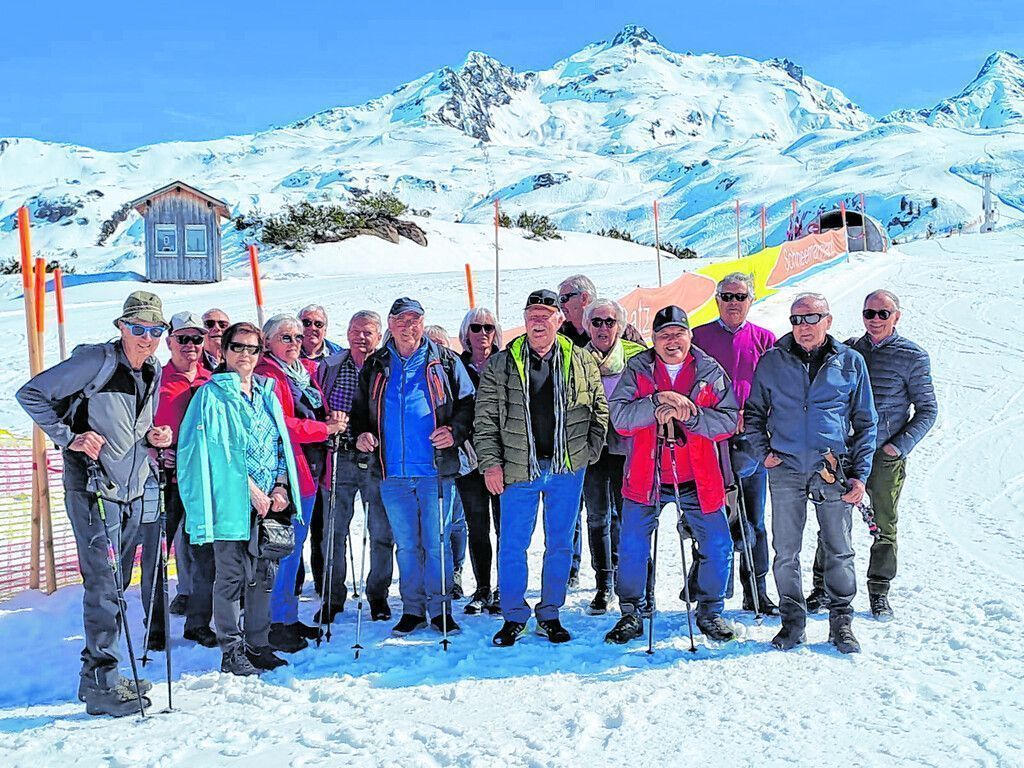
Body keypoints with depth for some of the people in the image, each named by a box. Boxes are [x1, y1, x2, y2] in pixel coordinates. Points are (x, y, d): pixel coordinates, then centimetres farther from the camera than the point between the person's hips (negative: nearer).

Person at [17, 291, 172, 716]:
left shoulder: (153, 371, 10)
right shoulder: (97, 360, -11)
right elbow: (31, 395, -9)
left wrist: (155, 437, 2)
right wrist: (70, 438, -15)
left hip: (134, 490, 7)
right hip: (93, 490, -7)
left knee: (112, 585, 14)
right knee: (104, 585, -7)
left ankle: (98, 675, 25)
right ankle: (101, 684, 2)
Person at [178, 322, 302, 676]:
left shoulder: (267, 394, 15)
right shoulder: (212, 394, -3)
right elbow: (221, 450, -11)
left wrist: (281, 486, 1)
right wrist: (251, 490, -15)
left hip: (268, 501, 6)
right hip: (231, 501, -6)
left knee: (263, 576, 11)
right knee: (232, 577, -1)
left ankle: (258, 647, 22)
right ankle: (231, 653, 9)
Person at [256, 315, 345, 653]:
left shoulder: (307, 372, 16)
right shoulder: (267, 376, -10)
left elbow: (318, 415, 24)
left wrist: (334, 420, 1)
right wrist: (326, 428, -18)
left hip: (309, 470, 9)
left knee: (295, 544, 15)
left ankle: (288, 618, 24)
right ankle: (276, 624, 2)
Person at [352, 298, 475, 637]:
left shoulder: (445, 362, 5)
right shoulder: (375, 367, 11)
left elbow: (467, 404, 4)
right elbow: (360, 410, 18)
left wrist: (455, 431, -12)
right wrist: (362, 433, -1)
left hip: (436, 469, -2)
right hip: (393, 473, 3)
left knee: (437, 542, 3)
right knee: (406, 545, 11)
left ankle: (440, 610, 16)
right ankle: (412, 610, 22)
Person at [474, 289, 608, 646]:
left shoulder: (582, 362, 4)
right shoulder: (500, 365, 1)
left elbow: (599, 409, 11)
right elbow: (485, 419, 2)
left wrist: (591, 450, 2)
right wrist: (490, 463, -5)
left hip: (567, 469, 1)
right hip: (518, 470, -1)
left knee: (560, 544, 10)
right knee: (512, 546, 3)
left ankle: (549, 615, 25)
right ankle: (514, 617, 19)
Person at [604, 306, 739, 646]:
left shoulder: (710, 372, 1)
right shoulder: (637, 371, 0)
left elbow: (728, 421, -7)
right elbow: (619, 417, -12)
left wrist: (689, 415, -21)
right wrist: (658, 402, -25)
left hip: (698, 481, 1)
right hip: (645, 478, -1)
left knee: (718, 548, 5)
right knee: (632, 549, 3)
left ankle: (709, 612, 26)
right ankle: (631, 615, 21)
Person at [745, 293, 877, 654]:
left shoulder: (850, 362, 5)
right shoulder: (772, 363, 5)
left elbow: (865, 422, 8)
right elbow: (754, 412, 15)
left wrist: (860, 474, 1)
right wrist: (763, 452, 0)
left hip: (834, 470, 0)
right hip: (786, 469, 1)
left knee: (839, 550, 6)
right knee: (786, 552, 5)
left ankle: (841, 620, 21)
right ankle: (792, 620, 19)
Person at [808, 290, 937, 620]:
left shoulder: (913, 357, -2)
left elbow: (927, 410, 1)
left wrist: (900, 445, -9)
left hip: (886, 456, -2)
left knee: (884, 526, 8)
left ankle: (879, 592, 21)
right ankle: (823, 587, 16)